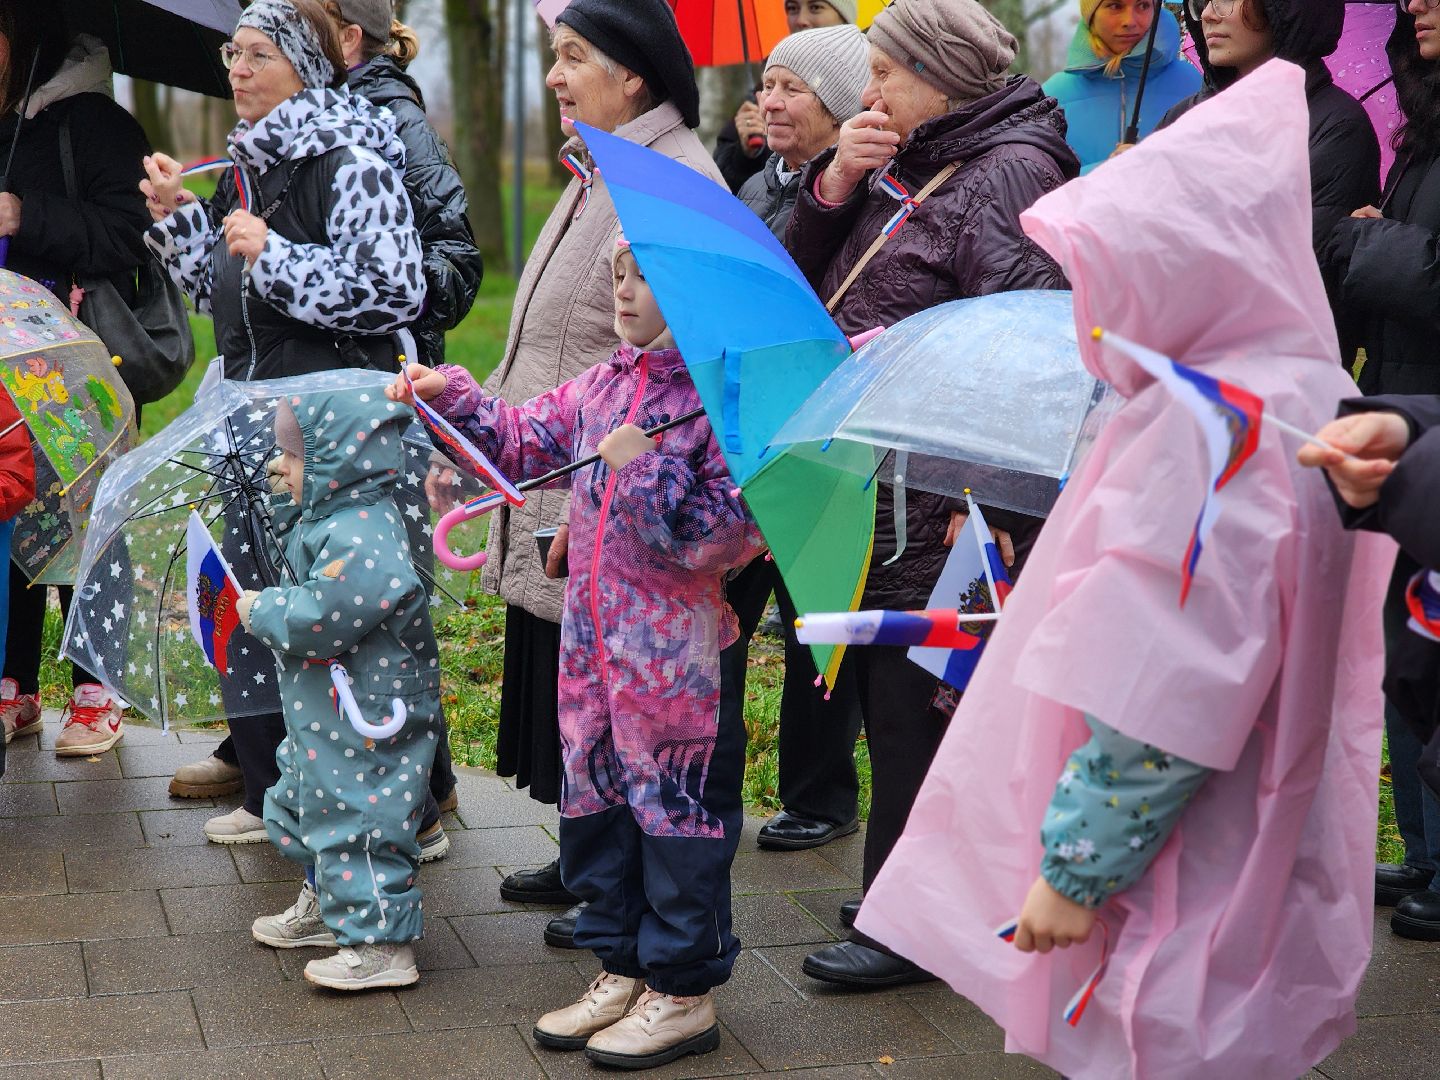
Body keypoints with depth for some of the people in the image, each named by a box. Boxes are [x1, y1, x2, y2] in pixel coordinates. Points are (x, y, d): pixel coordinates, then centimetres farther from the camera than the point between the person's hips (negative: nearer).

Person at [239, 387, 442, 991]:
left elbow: (319, 619, -30)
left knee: (357, 816, -3)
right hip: (325, 715, 11)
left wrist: (260, 610, -16)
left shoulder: (360, 540, -28)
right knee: (308, 805, 24)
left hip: (366, 724, -11)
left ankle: (382, 943, 8)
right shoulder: (332, 518, 7)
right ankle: (324, 904, 43)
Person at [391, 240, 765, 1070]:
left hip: (678, 654, -8)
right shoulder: (604, 385, 10)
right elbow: (526, 440, 22)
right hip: (593, 640, 8)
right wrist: (451, 397, 11)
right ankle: (623, 967, 31)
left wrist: (645, 471, -22)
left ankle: (684, 991, 17)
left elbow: (733, 529, -20)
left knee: (676, 808, 3)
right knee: (596, 800, 16)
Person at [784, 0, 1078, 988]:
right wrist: (832, 188, 1)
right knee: (889, 686, 14)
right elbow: (804, 282, 18)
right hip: (881, 496, 9)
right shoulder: (908, 168, 18)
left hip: (946, 498, -9)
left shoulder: (1009, 171, -10)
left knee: (919, 693, -4)